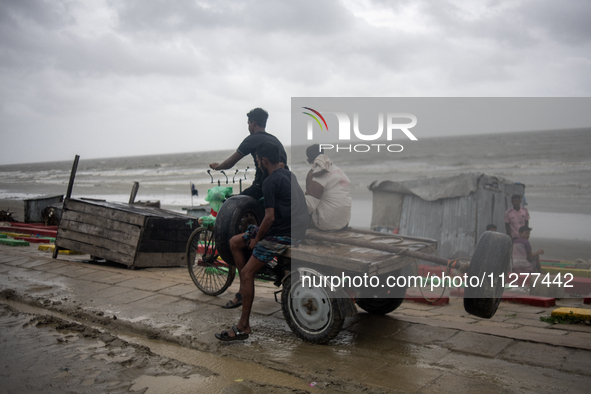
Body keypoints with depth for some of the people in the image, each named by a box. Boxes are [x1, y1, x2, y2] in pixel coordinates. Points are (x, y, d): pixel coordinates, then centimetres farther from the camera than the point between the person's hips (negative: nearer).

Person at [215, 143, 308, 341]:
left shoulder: (270, 182, -17)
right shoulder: (288, 174, 12)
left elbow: (270, 217, -22)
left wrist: (256, 239, -7)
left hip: (280, 235, -10)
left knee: (247, 273, -10)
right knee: (234, 242, 14)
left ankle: (243, 327, -4)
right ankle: (244, 288, 20)